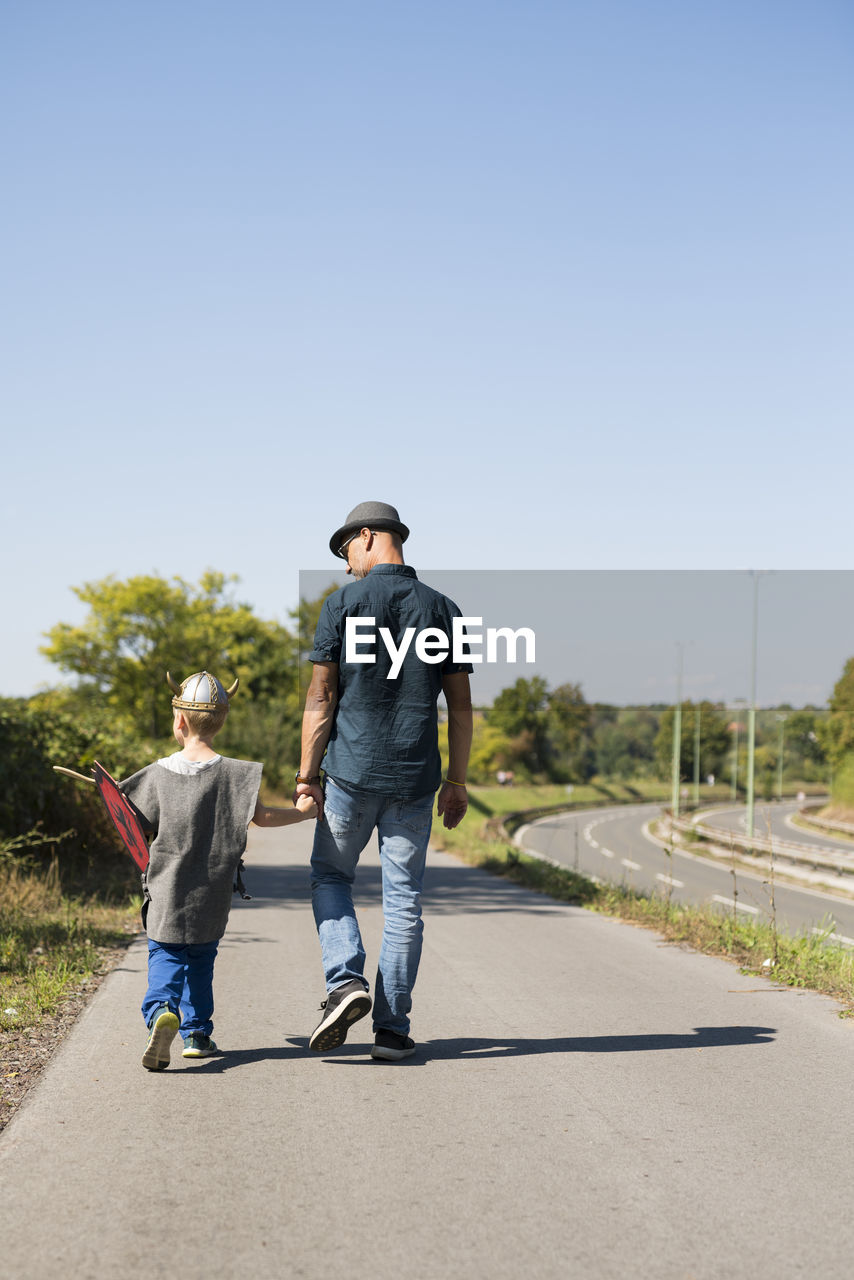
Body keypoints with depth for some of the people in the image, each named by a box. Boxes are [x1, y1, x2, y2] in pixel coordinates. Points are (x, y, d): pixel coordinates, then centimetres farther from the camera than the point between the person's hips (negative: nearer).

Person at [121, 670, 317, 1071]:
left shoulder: (159, 773, -3)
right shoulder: (232, 772, -8)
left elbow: (138, 825, 1)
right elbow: (260, 816, -12)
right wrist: (300, 812, 1)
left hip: (167, 889, 0)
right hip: (212, 891, 0)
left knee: (165, 954, 5)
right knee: (201, 956, 17)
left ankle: (161, 1010, -23)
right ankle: (196, 1032, 20)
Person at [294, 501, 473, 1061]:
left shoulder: (343, 604, -4)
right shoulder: (443, 609, 5)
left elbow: (321, 697, -7)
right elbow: (460, 705, 5)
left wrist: (307, 774, -2)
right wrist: (457, 780, 11)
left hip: (352, 770, -2)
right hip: (415, 778, 2)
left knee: (331, 876, 17)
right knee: (404, 899, 6)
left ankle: (346, 980, -4)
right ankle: (392, 1029, 7)